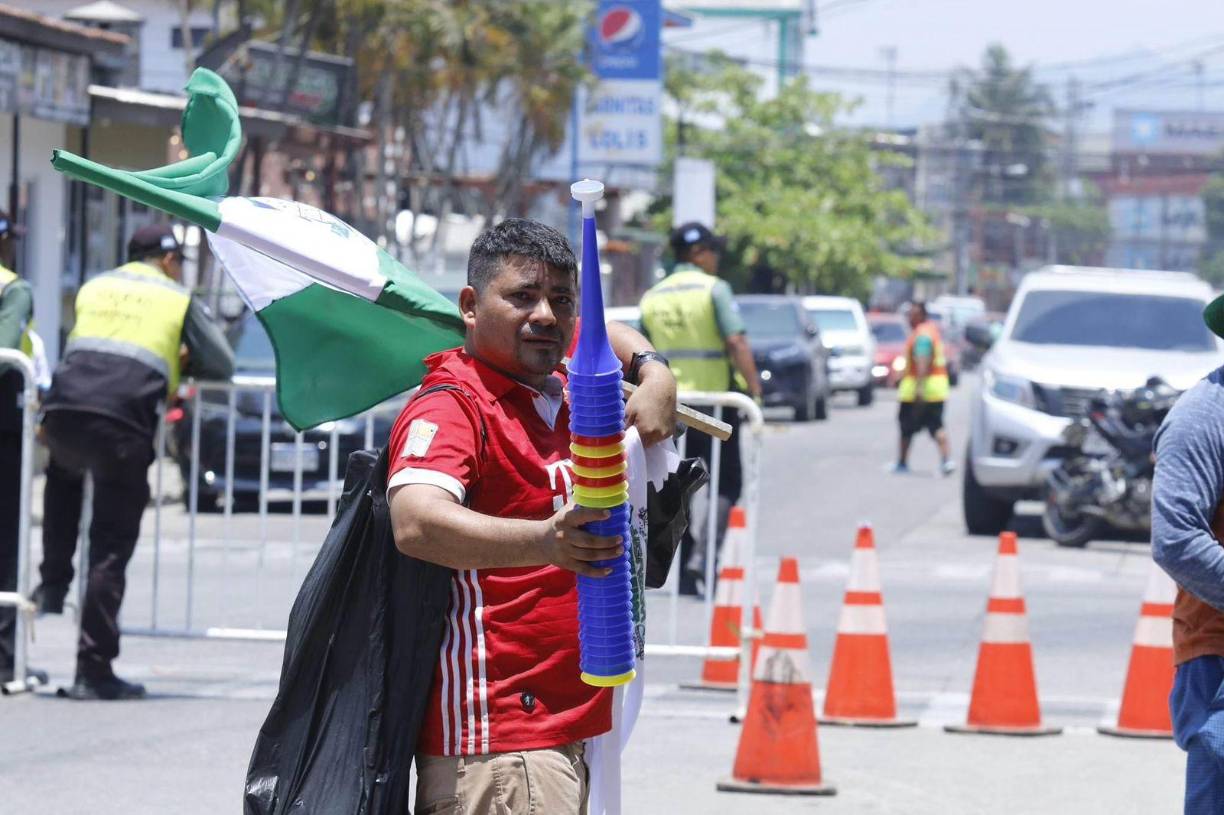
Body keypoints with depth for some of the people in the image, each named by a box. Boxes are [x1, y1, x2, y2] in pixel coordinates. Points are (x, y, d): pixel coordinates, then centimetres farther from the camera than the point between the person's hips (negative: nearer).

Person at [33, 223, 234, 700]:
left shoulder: (95, 288, 25)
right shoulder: (179, 300, 16)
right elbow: (222, 366, 17)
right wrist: (178, 362, 36)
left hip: (64, 409, 4)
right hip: (124, 421, -3)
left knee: (64, 475, 39)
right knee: (111, 547, 1)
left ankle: (53, 585, 28)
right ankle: (94, 670, 0)